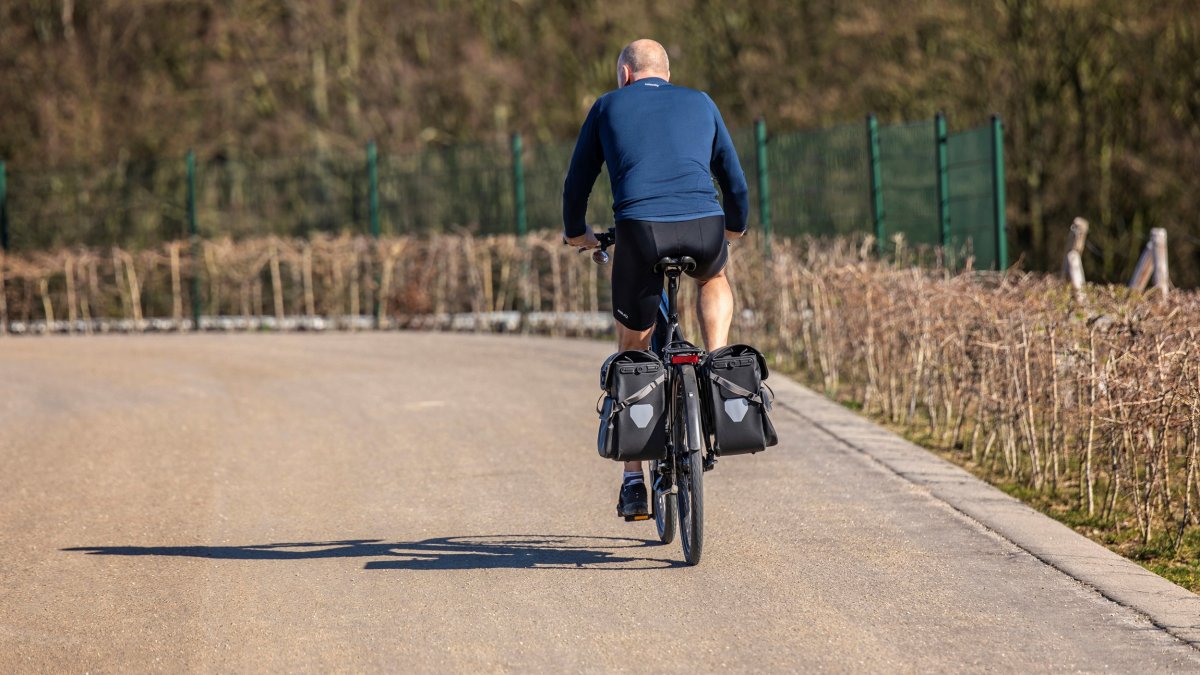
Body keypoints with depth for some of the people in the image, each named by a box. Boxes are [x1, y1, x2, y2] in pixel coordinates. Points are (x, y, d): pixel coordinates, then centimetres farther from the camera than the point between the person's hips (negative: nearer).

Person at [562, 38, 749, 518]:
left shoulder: (608, 107, 20)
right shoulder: (700, 104, 24)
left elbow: (578, 181, 24)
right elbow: (733, 176, 32)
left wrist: (576, 233, 43)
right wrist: (736, 226, 51)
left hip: (641, 229, -1)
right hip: (704, 227, 1)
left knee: (633, 353, 16)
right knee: (713, 279, 39)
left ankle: (633, 482, 13)